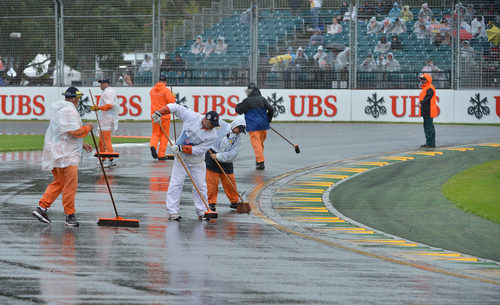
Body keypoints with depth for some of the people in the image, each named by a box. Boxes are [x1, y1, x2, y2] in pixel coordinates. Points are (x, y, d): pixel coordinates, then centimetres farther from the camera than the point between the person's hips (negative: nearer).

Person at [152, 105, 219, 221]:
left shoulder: (212, 135, -18)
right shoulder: (191, 116, -18)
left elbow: (199, 149, -22)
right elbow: (176, 108, -8)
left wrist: (182, 148, -29)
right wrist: (159, 113, -16)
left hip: (197, 161, 1)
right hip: (181, 157, -1)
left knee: (200, 185, 2)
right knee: (176, 183, -6)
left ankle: (202, 212, 12)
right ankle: (172, 211, -5)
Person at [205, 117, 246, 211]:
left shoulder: (237, 139, -2)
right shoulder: (221, 125, -5)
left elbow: (231, 155, -11)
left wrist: (218, 156, -20)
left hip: (225, 161, 2)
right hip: (211, 157, -2)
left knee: (230, 181, 3)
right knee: (212, 181, -4)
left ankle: (234, 201, 20)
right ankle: (211, 203, 6)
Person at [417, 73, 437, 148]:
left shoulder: (430, 88, -13)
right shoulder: (424, 88, 20)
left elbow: (428, 97, -27)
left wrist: (421, 103, -38)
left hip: (429, 112, -11)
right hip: (425, 111, 11)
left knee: (429, 127, -10)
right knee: (426, 127, 15)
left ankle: (431, 143, -10)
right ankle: (428, 143, 21)